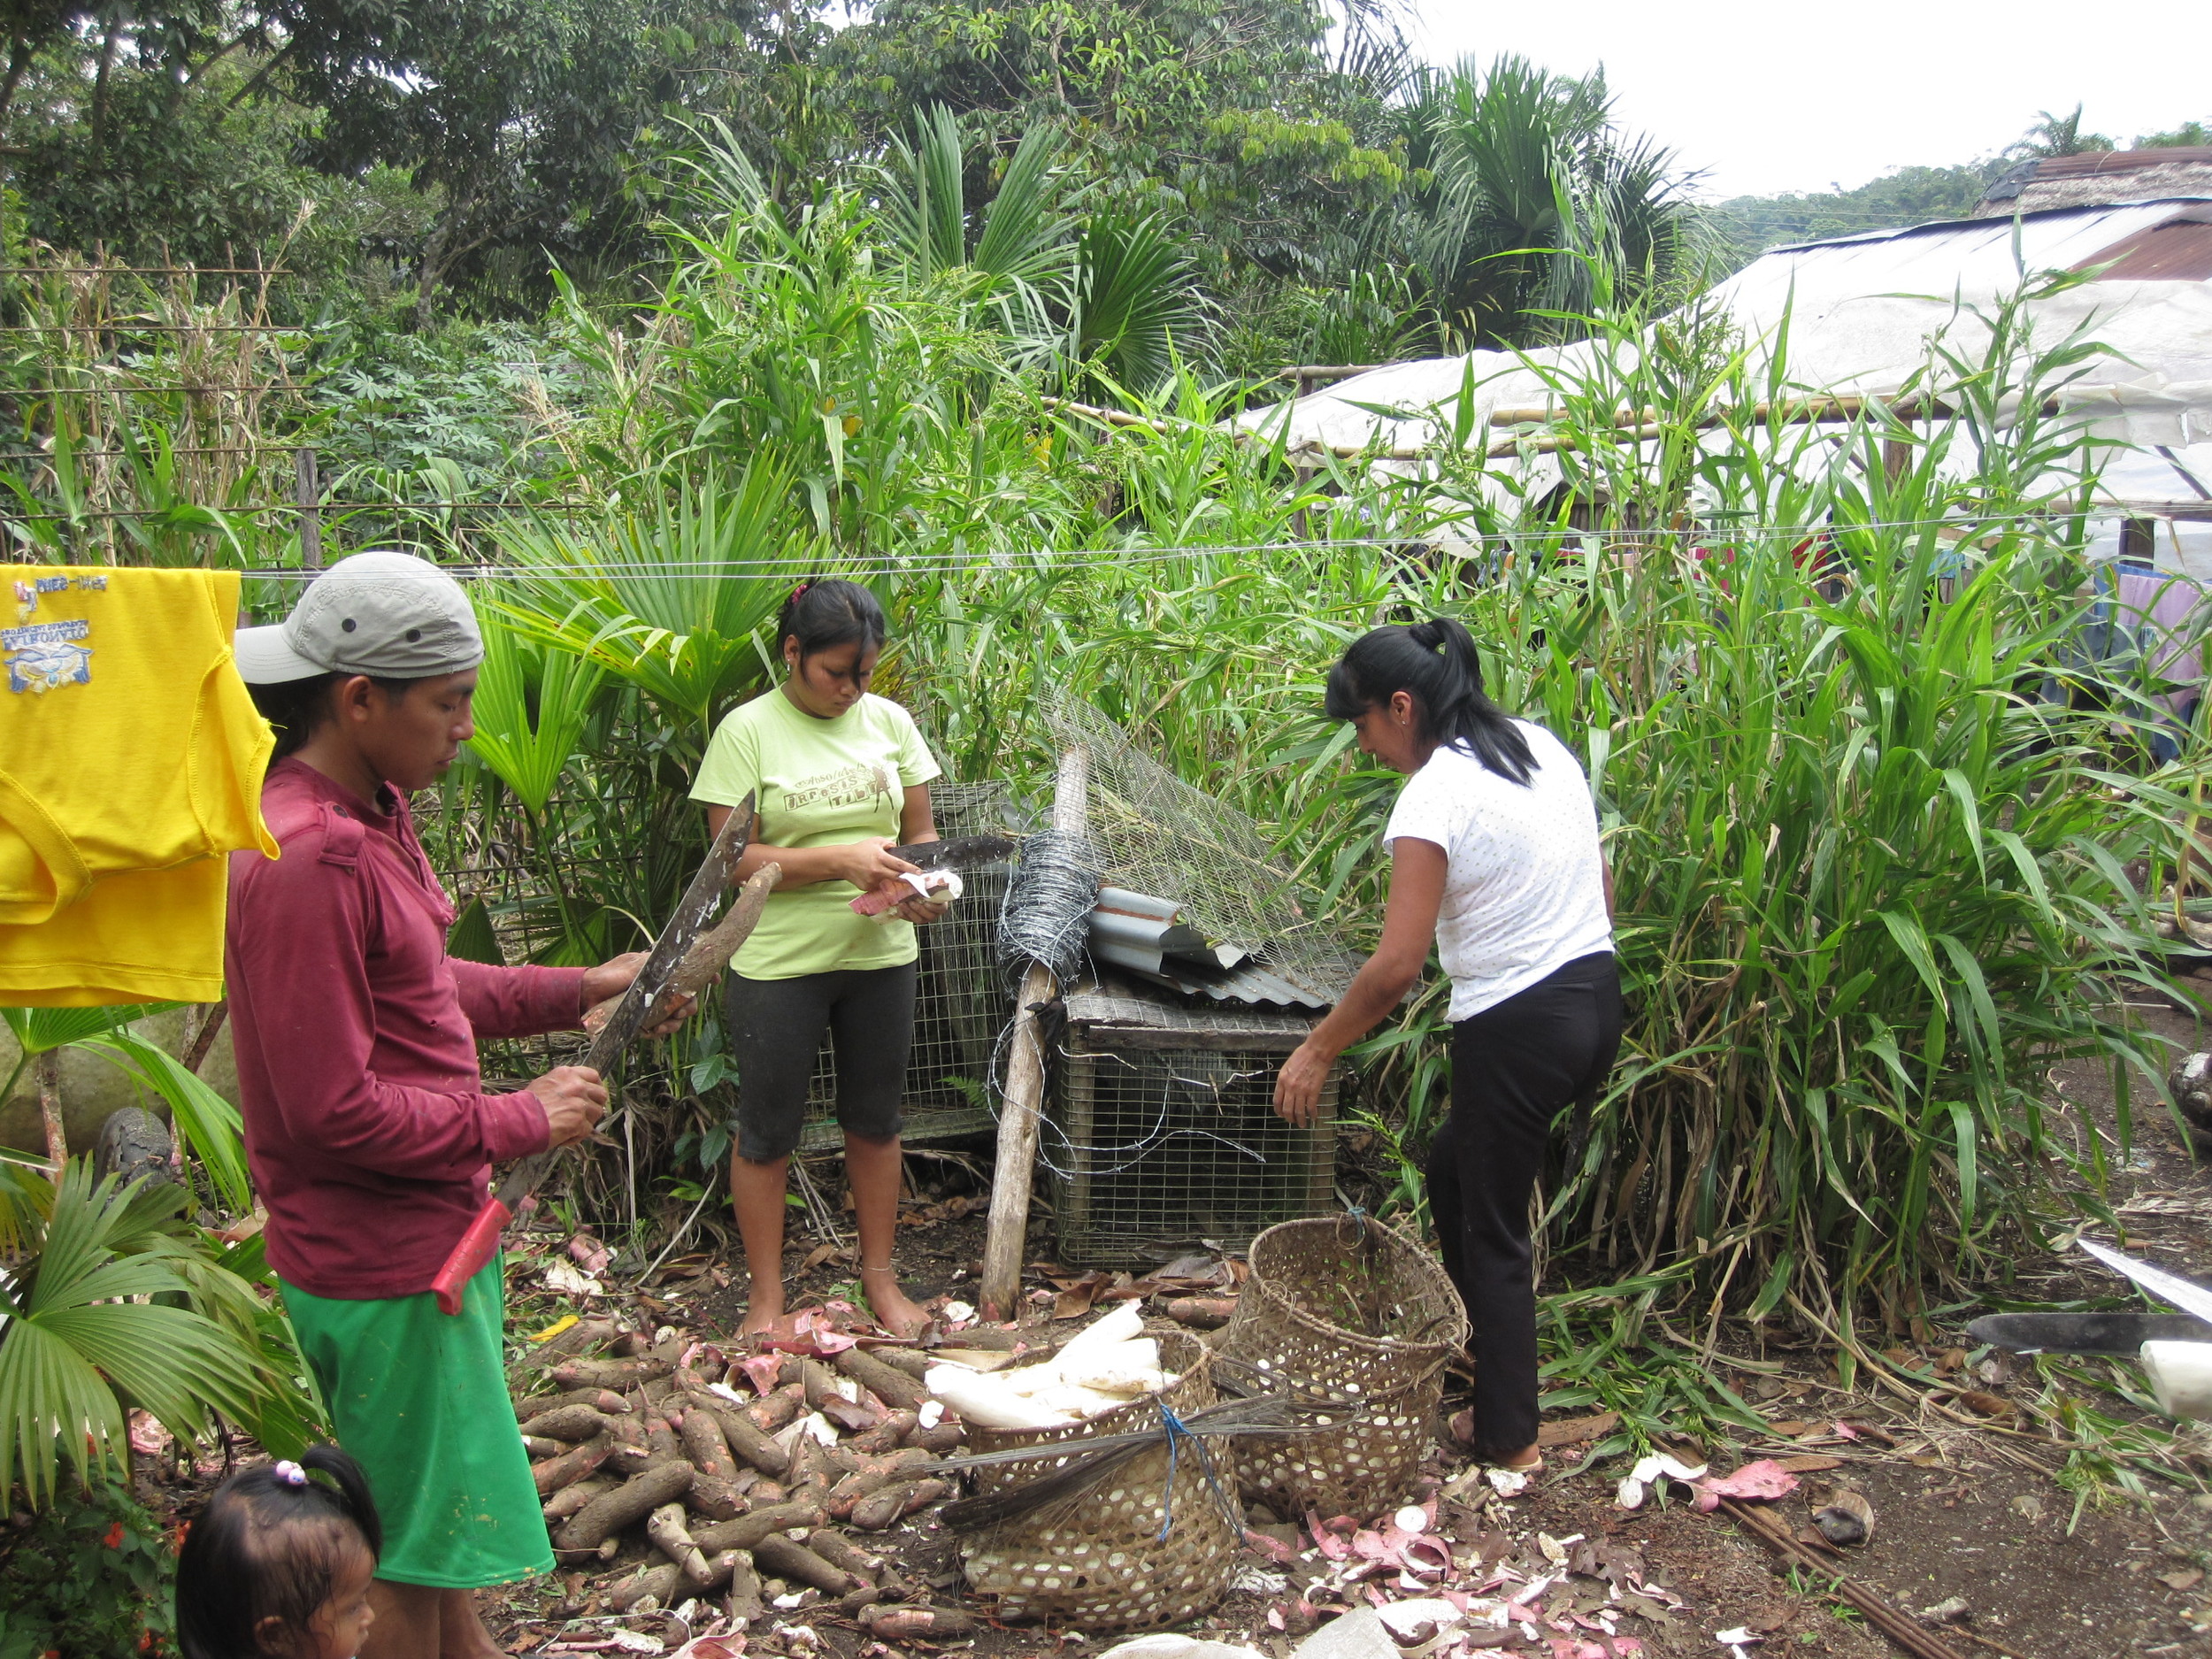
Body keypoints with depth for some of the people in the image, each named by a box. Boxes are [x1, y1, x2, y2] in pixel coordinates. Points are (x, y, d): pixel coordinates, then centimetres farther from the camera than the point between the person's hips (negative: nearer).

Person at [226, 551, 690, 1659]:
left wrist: (582, 989, 8)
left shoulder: (367, 815, 5)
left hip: (424, 1237, 10)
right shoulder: (305, 863, -26)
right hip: (381, 1269, -10)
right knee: (409, 1560, 8)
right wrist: (519, 1123, -17)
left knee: (440, 1524, 26)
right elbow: (331, 1111, -26)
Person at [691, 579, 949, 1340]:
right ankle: (766, 1293, 25)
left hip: (880, 956, 4)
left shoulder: (889, 721, 3)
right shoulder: (747, 730, -9)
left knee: (874, 1120, 16)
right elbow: (734, 859, -12)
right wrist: (838, 860, -24)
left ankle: (879, 1276, 32)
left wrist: (924, 883, -13)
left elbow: (920, 830, 9)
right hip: (777, 963, -3)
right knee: (766, 1133, 9)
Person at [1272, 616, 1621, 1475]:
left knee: (1493, 1231, 8)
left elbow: (1396, 967, -21)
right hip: (1596, 1000, 9)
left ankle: (1508, 1437, 19)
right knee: (1453, 1165, 26)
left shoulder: (1433, 798, -18)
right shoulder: (1542, 744, 6)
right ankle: (1470, 1342, 37)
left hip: (1516, 1028, -9)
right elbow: (1603, 882, 12)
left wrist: (1315, 1052, -10)